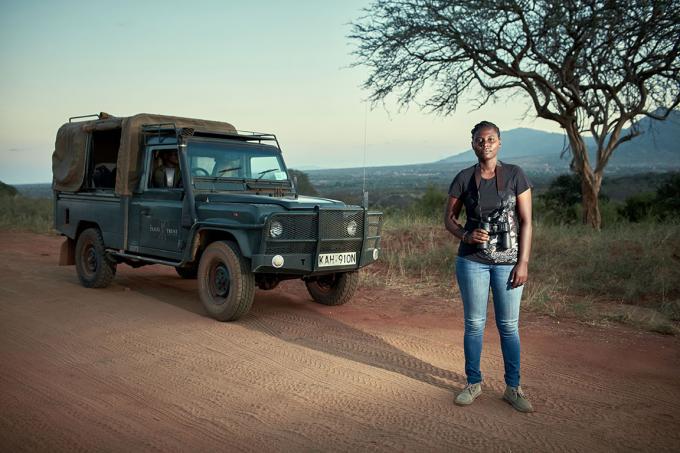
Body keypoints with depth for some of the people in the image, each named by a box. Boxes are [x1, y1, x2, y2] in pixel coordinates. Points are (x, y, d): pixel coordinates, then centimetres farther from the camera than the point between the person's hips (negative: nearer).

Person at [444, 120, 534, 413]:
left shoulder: (515, 175, -2)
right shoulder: (463, 179, 1)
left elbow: (526, 221, -3)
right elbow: (449, 219, 7)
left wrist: (523, 262, -8)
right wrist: (466, 236, -13)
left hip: (508, 261, -1)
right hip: (472, 260, 1)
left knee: (509, 325, 5)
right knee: (474, 324, 8)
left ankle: (513, 388, 18)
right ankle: (473, 383, 23)